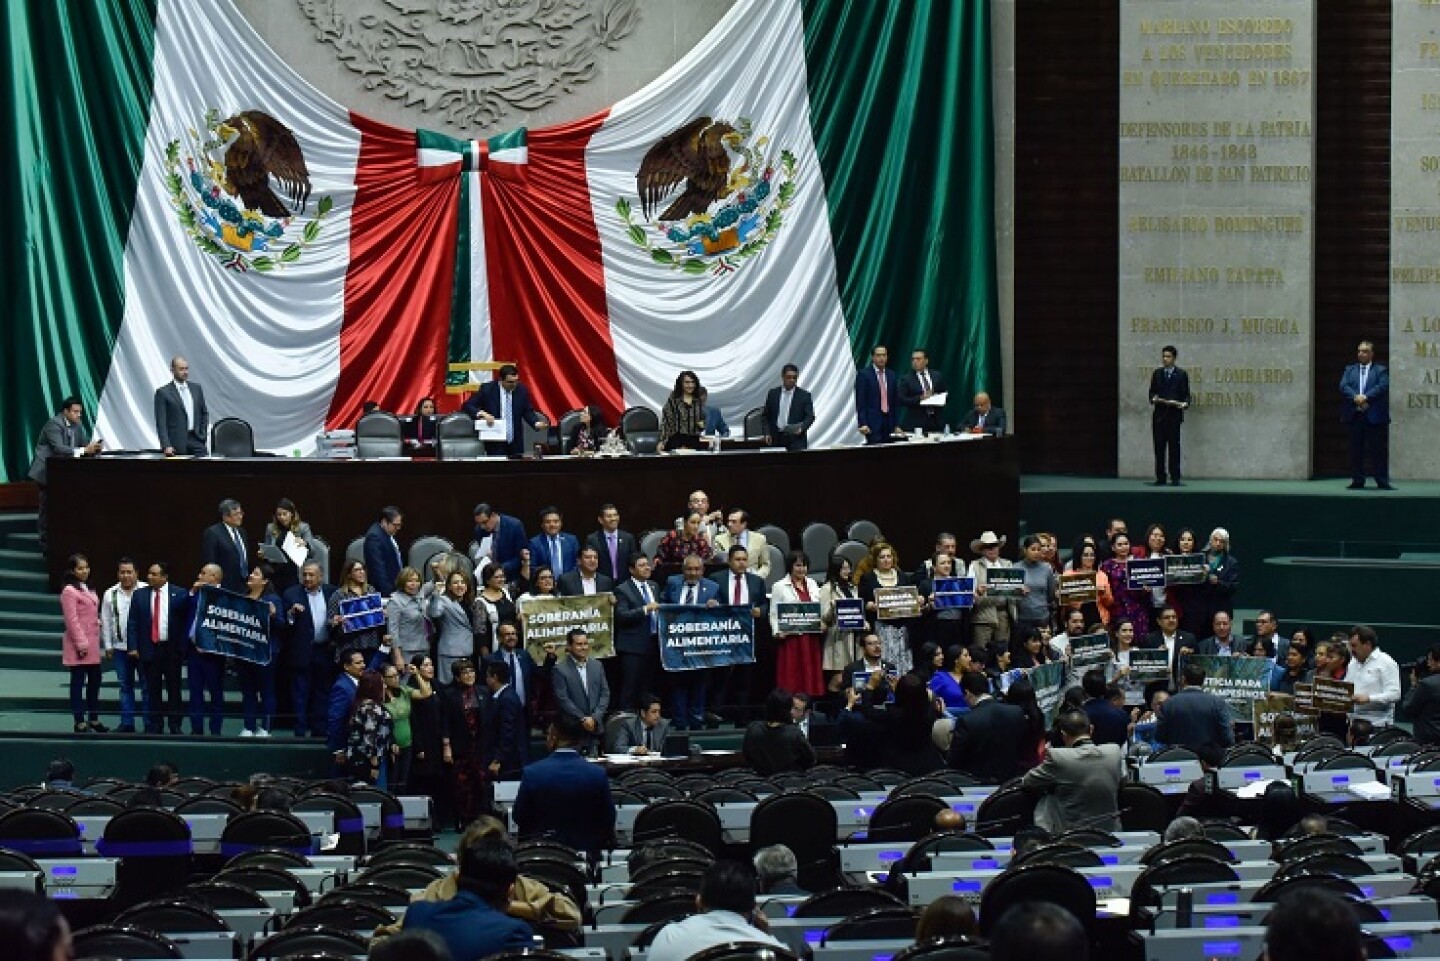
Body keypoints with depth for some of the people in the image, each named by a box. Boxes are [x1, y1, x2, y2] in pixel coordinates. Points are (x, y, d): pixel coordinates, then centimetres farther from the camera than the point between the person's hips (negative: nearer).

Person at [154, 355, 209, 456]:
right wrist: (166, 446, -16)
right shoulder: (163, 393, -3)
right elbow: (161, 422, -8)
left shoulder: (196, 388, 12)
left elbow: (204, 413, 21)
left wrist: (203, 434, 8)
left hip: (196, 440, 4)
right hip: (177, 444, -4)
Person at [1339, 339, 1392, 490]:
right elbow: (1343, 386, 2)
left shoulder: (1381, 370, 8)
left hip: (1374, 416, -3)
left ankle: (1382, 481, 0)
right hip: (1354, 415, 3)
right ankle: (1357, 481, 8)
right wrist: (1355, 397, -16)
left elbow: (1383, 386, -8)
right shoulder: (1350, 370, 16)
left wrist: (1366, 397, -18)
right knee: (1356, 450, 3)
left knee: (1378, 449, -3)